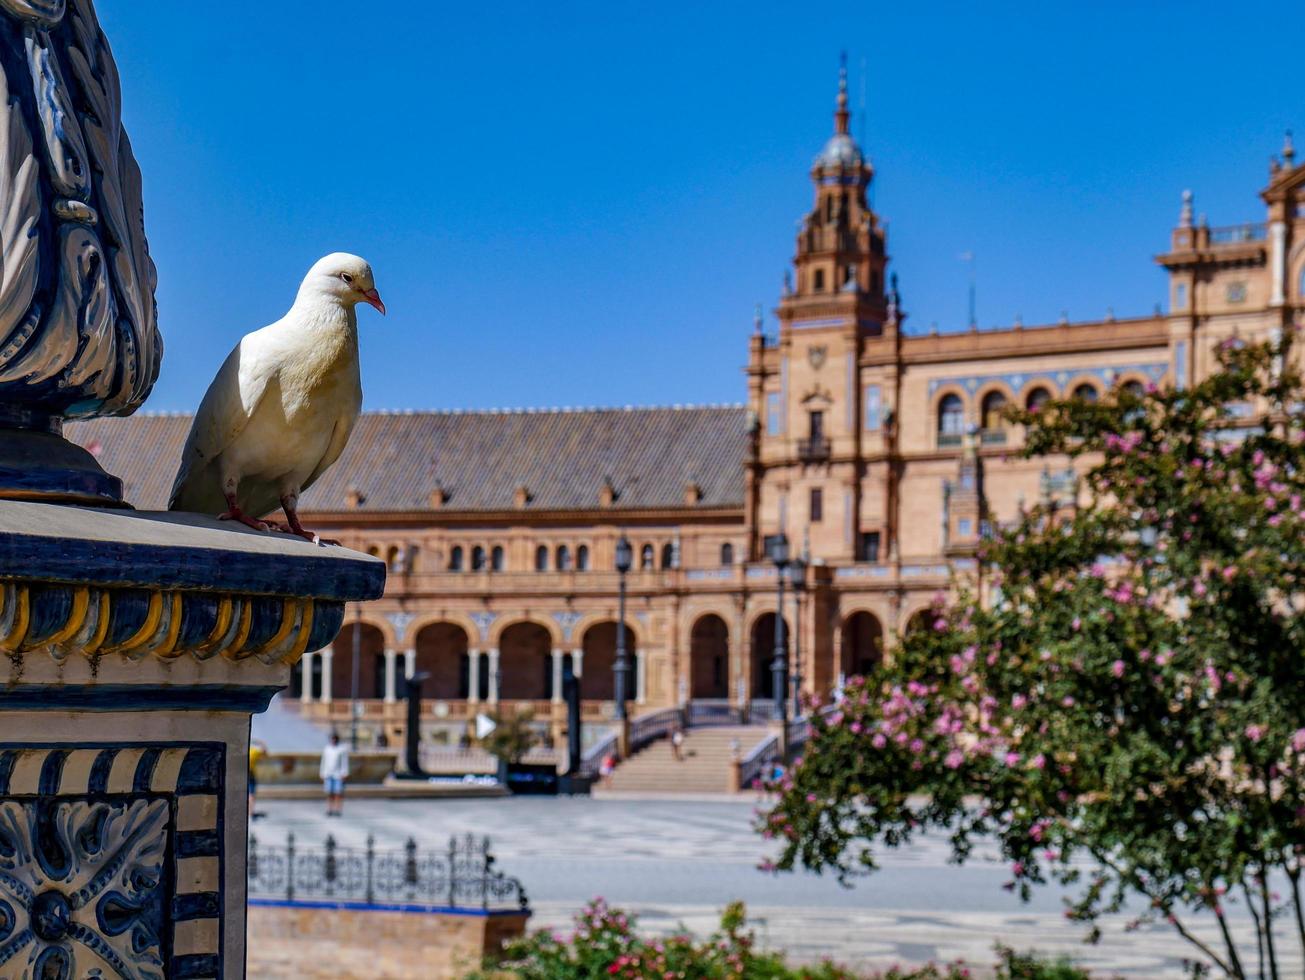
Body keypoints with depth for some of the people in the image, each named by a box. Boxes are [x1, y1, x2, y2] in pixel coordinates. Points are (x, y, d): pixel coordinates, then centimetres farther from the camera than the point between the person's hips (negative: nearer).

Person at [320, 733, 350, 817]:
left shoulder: (342, 749, -1)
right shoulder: (326, 750, 13)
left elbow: (345, 763, -5)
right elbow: (324, 763, 16)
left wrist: (344, 775, -12)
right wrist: (322, 776, 12)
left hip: (338, 775, -4)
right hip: (328, 775, 4)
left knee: (338, 793, -6)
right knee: (329, 794, 2)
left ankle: (338, 810, -5)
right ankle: (329, 810, 4)